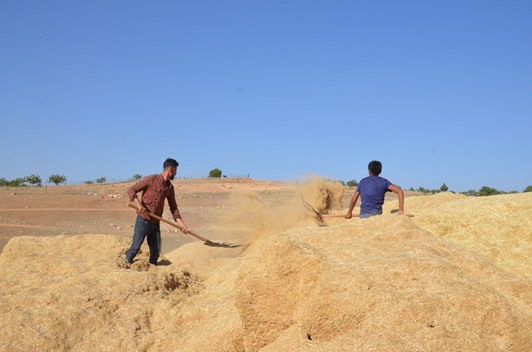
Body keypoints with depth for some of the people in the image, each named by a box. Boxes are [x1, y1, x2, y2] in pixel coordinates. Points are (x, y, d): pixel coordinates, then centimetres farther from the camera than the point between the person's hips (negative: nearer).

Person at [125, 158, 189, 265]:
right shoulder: (151, 179, -9)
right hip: (143, 221, -5)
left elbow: (173, 207, 15)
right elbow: (131, 190, -8)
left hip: (156, 224, 6)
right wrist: (138, 204, -24)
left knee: (156, 251, 6)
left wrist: (181, 224, 6)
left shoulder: (170, 187, 10)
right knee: (135, 247, -2)